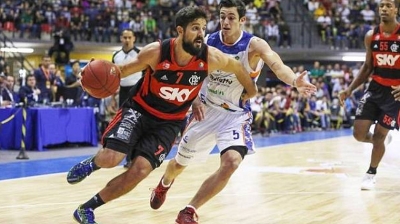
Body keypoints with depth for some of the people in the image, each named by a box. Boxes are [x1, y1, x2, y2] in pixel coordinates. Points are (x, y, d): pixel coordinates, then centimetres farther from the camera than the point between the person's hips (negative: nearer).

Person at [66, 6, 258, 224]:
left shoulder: (211, 57, -18)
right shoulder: (156, 52, -22)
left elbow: (237, 66, 4)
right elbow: (126, 69, -7)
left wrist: (250, 90, 18)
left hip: (169, 122, 2)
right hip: (139, 109, -2)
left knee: (140, 170, -14)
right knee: (110, 159, -23)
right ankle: (92, 163, 18)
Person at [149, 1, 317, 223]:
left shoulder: (254, 45, -20)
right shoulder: (208, 42, -10)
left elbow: (277, 64, -40)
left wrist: (294, 80, -62)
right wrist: (195, 100, -13)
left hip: (236, 115, -3)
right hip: (207, 110, 3)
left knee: (231, 162, -27)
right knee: (181, 162, 17)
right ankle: (164, 184, 56)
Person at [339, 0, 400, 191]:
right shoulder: (371, 36, 0)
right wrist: (350, 89, 3)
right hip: (375, 88, 4)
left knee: (379, 136, 1)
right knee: (359, 134, -3)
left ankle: (371, 174, 23)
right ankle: (381, 140, 31)